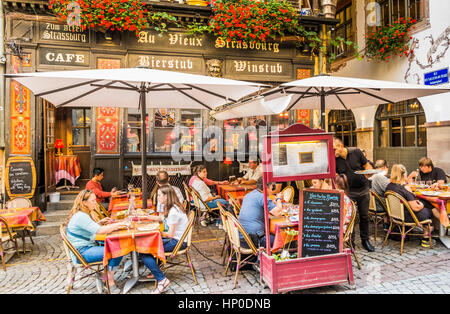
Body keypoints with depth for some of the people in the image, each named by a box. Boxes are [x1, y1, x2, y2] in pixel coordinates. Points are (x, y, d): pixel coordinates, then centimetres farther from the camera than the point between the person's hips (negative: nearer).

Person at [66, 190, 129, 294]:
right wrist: (119, 224, -21)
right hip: (82, 253, -10)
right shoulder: (80, 217, -21)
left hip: (88, 247, 10)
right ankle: (110, 283, -9)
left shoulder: (82, 214, 12)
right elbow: (100, 231, -28)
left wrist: (100, 222, 9)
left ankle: (106, 275, 0)